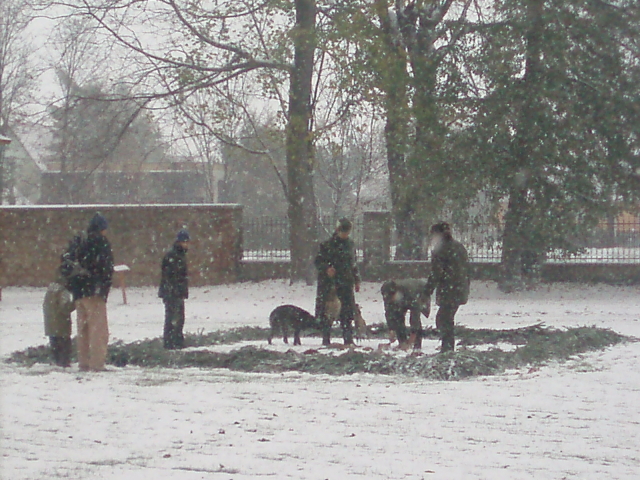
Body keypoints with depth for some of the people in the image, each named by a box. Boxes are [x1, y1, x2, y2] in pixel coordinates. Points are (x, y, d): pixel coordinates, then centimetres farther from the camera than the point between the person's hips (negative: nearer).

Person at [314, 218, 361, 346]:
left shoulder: (350, 244, 14)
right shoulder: (327, 245, -3)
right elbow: (318, 261, -2)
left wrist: (356, 280, 19)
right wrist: (326, 269, -21)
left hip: (346, 283, 4)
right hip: (329, 283, -4)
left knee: (347, 312, 1)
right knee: (326, 312, -1)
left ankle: (348, 339, 4)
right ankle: (326, 338, 5)